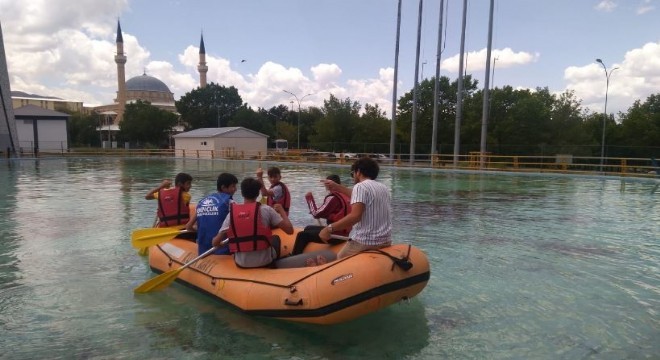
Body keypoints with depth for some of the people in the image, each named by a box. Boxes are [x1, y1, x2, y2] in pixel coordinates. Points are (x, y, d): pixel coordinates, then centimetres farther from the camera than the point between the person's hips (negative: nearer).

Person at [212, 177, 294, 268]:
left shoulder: (232, 213, -4)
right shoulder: (265, 209, -11)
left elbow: (215, 243, -3)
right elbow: (290, 230, -11)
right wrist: (281, 210, 5)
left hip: (241, 264, 2)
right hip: (265, 261, -2)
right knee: (276, 239, 30)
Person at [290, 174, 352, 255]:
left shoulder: (333, 198, -18)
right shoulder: (345, 195, 8)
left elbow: (316, 214, -16)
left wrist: (310, 199, -4)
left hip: (336, 234, -10)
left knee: (302, 235, -7)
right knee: (308, 229, 24)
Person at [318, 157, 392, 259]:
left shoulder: (360, 186, -10)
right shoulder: (383, 188, 13)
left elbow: (355, 216, -24)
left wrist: (329, 229, -20)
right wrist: (338, 188, 35)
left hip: (365, 242, -8)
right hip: (385, 241, 8)